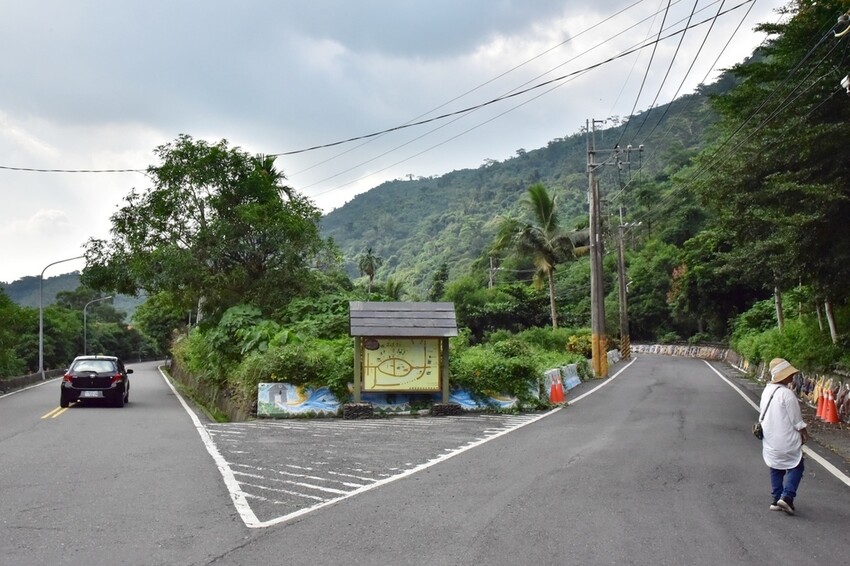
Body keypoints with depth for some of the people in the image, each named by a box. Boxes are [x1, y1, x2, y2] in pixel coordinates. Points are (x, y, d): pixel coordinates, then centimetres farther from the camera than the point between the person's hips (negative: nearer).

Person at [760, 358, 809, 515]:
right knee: (796, 467, 6)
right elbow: (796, 419, -14)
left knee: (776, 469, 16)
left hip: (770, 440, 7)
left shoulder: (767, 391, 5)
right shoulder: (787, 393, -20)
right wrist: (804, 433, 0)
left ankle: (776, 499, 18)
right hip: (786, 440, -7)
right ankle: (787, 496, -5)